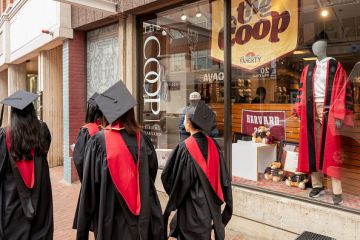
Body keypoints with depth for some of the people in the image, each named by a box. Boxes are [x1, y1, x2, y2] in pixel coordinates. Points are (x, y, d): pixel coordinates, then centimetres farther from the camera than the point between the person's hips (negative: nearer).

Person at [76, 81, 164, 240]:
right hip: (142, 217, 2)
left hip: (110, 217, -1)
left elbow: (89, 185, -10)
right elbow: (152, 172, 2)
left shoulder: (99, 141, -15)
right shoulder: (142, 139, -10)